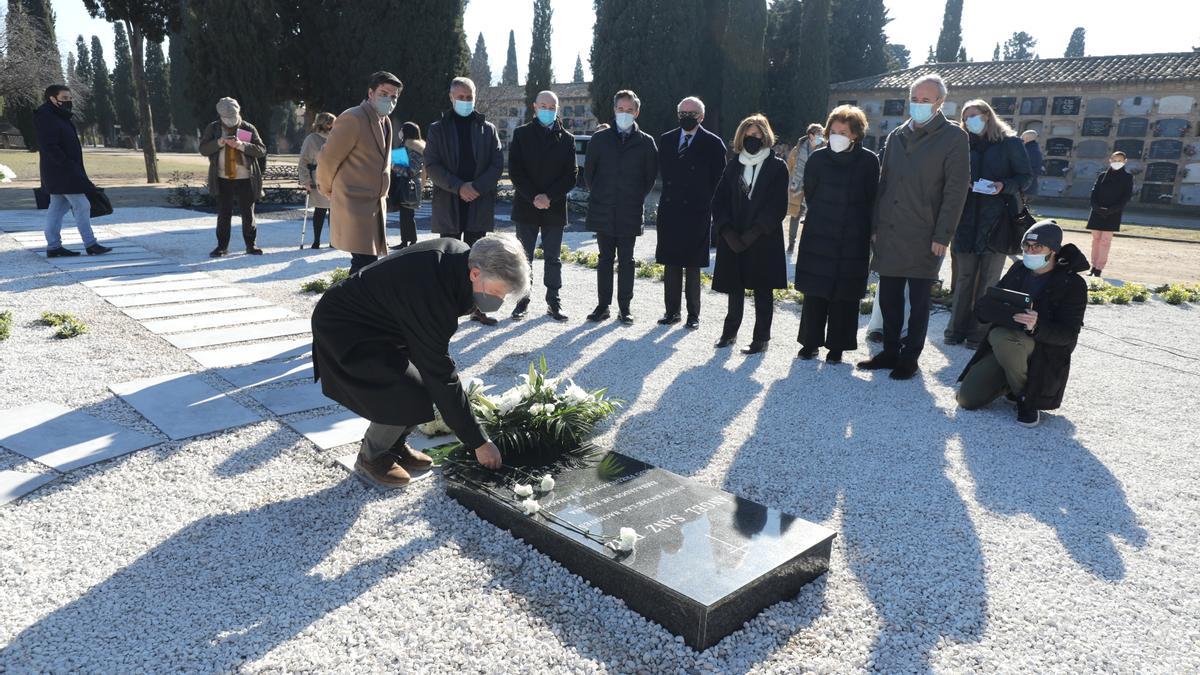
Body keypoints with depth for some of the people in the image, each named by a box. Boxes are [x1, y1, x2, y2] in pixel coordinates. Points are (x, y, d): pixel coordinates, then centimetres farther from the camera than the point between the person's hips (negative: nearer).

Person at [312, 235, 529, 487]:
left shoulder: (462, 254, -12)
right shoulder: (431, 294, -38)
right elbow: (441, 376, -33)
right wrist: (478, 442, -27)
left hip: (383, 322, 9)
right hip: (343, 328, -9)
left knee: (428, 379, 0)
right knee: (407, 395, -21)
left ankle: (394, 445, 18)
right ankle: (371, 457, 5)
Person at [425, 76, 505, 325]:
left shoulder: (487, 129, 9)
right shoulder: (438, 129, 5)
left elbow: (497, 164, 1)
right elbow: (432, 165, -3)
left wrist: (476, 187, -14)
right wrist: (458, 187, -15)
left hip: (479, 204, 1)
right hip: (448, 203, -1)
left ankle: (476, 307, 14)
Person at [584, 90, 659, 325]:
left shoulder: (646, 142, 2)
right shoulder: (599, 139, 5)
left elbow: (651, 176, 7)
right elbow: (588, 171, 11)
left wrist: (637, 198, 4)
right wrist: (598, 195, 8)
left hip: (630, 212, -1)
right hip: (603, 211, 1)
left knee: (626, 260, 4)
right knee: (605, 259, 7)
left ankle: (625, 307, 11)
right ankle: (603, 305, 13)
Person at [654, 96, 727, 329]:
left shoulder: (713, 143, -1)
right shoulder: (666, 140, 10)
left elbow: (719, 178, 1)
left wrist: (705, 201, -1)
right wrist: (671, 195, 10)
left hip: (697, 213, -4)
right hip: (670, 211, 4)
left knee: (693, 266, 1)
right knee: (670, 264, 7)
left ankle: (693, 314, 10)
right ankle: (672, 311, 16)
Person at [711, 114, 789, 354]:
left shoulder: (777, 167, 0)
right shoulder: (733, 165, 10)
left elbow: (778, 207, -7)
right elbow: (719, 201, 5)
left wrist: (753, 233, -15)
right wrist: (727, 231, -9)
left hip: (763, 241, -3)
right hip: (733, 240, 3)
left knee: (762, 291, 3)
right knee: (735, 288, 10)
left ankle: (761, 338, 11)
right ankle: (729, 332, 24)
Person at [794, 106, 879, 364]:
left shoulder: (868, 161, -2)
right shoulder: (818, 158, 0)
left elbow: (871, 200, 3)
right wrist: (824, 217, 11)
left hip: (853, 240, -1)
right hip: (818, 237, 1)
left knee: (844, 295, 3)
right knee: (815, 292, 4)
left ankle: (836, 346, 13)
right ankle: (810, 342, 15)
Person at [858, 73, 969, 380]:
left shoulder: (953, 137, -3)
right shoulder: (896, 136, 13)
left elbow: (955, 190, -7)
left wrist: (942, 236, -13)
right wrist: (875, 226, 9)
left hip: (924, 237, -5)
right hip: (889, 234, 5)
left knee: (918, 302, 4)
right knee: (889, 298, 11)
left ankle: (910, 357, 15)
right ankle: (890, 352, 23)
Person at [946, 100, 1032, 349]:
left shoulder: (1010, 143, 2)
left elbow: (1026, 176, 2)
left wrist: (1004, 186, -16)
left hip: (997, 219, -3)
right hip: (967, 219, 3)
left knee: (988, 279, 1)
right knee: (964, 277, 4)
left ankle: (979, 333, 6)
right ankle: (957, 329, 11)